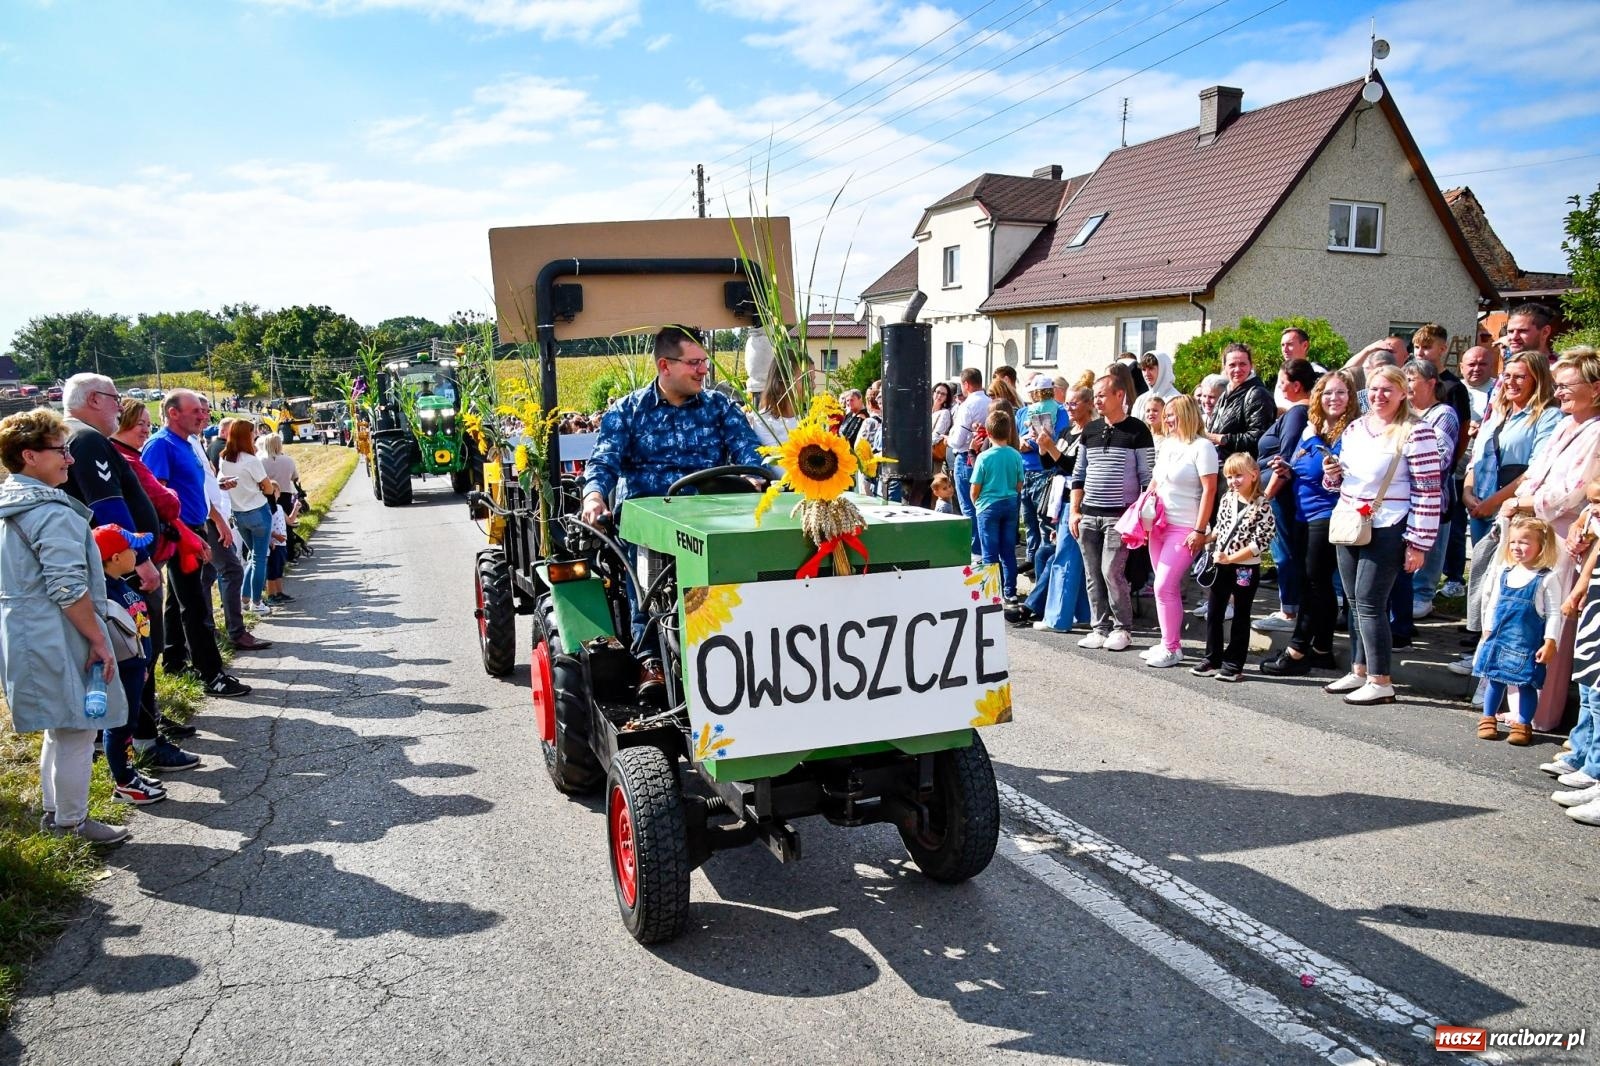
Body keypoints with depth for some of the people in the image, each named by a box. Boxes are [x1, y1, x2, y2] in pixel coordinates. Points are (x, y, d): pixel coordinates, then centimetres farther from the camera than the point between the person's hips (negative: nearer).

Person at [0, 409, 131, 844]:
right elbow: (69, 590, -24)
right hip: (58, 641, -10)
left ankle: (54, 810, 32)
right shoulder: (53, 513, -19)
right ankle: (73, 822, 13)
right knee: (76, 731, 2)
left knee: (59, 728, 22)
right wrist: (99, 640, -16)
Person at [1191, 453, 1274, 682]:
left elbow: (1260, 543, -18)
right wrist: (1204, 538, 1)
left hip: (1246, 568, -6)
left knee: (1240, 616, 7)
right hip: (1220, 566, 6)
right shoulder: (1227, 498, 4)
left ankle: (1234, 664, 14)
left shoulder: (1262, 506, -14)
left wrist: (1230, 558, -20)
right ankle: (1212, 659, 21)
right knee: (1214, 613, 10)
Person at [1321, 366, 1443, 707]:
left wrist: (1418, 543, -14)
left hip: (1386, 531, -7)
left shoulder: (1415, 432, -11)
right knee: (1355, 602, 11)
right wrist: (1332, 473, -1)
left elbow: (1428, 492, -13)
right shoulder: (1355, 428, 10)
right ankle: (1359, 672, 22)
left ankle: (1381, 682, 2)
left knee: (1369, 602, -7)